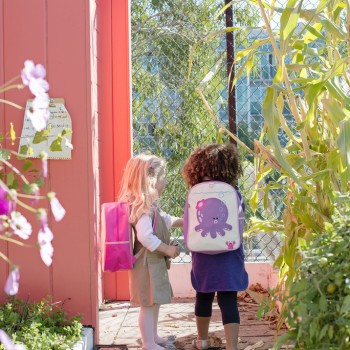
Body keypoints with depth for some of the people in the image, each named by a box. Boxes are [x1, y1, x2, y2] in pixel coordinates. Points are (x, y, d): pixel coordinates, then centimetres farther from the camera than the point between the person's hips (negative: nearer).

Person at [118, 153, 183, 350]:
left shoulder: (149, 206, 10)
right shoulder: (144, 208, -23)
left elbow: (165, 220, 27)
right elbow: (145, 236, -31)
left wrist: (185, 222, 25)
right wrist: (167, 249, -22)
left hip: (154, 262, 11)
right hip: (148, 263, -11)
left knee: (155, 302, 21)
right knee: (149, 304, -2)